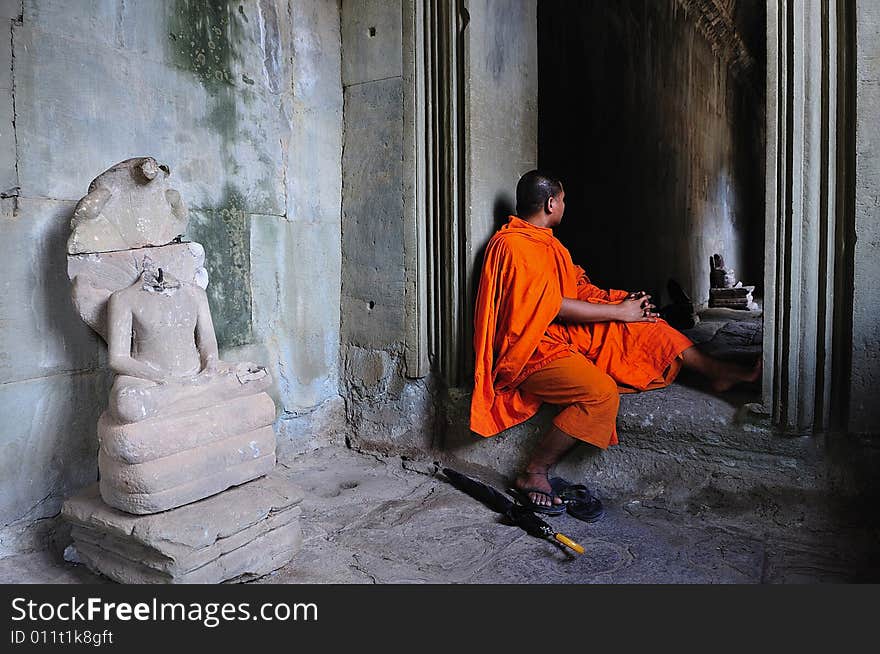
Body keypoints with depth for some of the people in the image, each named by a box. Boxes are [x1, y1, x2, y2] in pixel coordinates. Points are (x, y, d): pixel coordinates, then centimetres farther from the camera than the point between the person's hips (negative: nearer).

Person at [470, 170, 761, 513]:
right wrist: (619, 311, -13)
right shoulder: (514, 244, -17)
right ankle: (533, 474, -18)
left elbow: (576, 286, 19)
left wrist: (621, 302, 3)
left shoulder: (543, 240, 16)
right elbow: (555, 307, -21)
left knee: (640, 322, 5)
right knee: (602, 393, -30)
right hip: (530, 349, -10)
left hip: (564, 332, 10)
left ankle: (716, 370, 16)